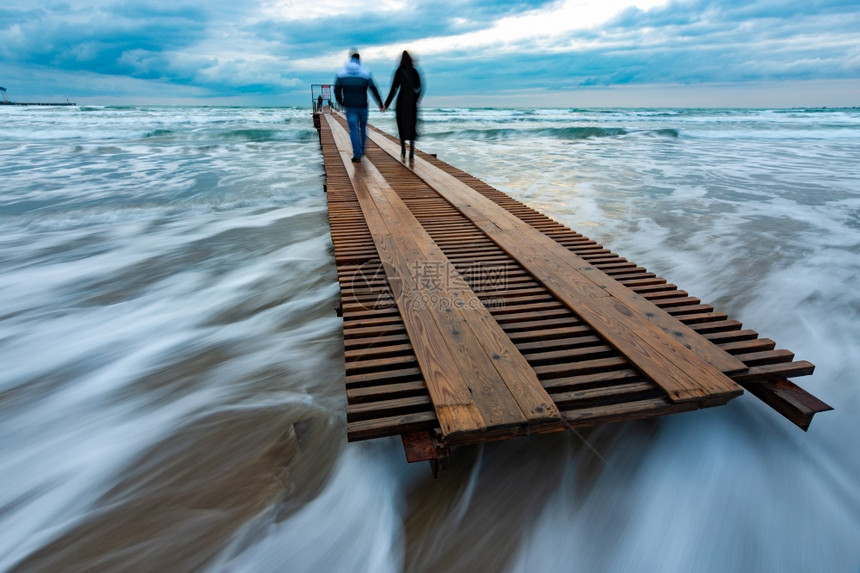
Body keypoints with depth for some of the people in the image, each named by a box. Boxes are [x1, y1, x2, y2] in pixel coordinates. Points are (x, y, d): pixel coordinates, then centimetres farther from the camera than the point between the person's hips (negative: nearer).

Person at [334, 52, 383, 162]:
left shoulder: (341, 73, 2)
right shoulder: (365, 73, -1)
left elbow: (337, 90, 1)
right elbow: (373, 89, -3)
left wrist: (341, 102, 15)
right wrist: (380, 103, 4)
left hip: (349, 107, 0)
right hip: (362, 106, 0)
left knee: (353, 130, -1)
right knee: (363, 127, 20)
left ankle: (357, 155, -8)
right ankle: (362, 149, 29)